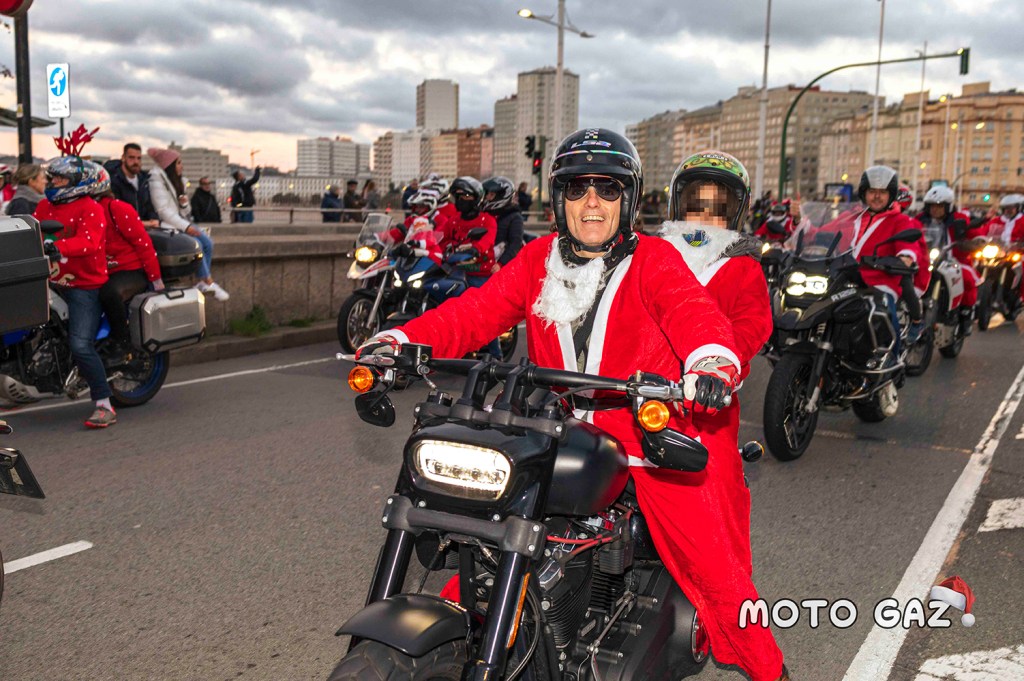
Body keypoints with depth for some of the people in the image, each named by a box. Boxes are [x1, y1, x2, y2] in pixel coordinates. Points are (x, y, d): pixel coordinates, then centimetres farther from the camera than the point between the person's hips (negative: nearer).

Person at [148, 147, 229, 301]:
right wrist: (185, 226, -23)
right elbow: (163, 210, -19)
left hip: (181, 222, 8)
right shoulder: (157, 181, -11)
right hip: (166, 226, -8)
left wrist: (185, 203, -9)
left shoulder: (177, 181, 15)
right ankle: (209, 283, -18)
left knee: (208, 242, -13)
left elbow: (184, 212, 14)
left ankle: (203, 282, -12)